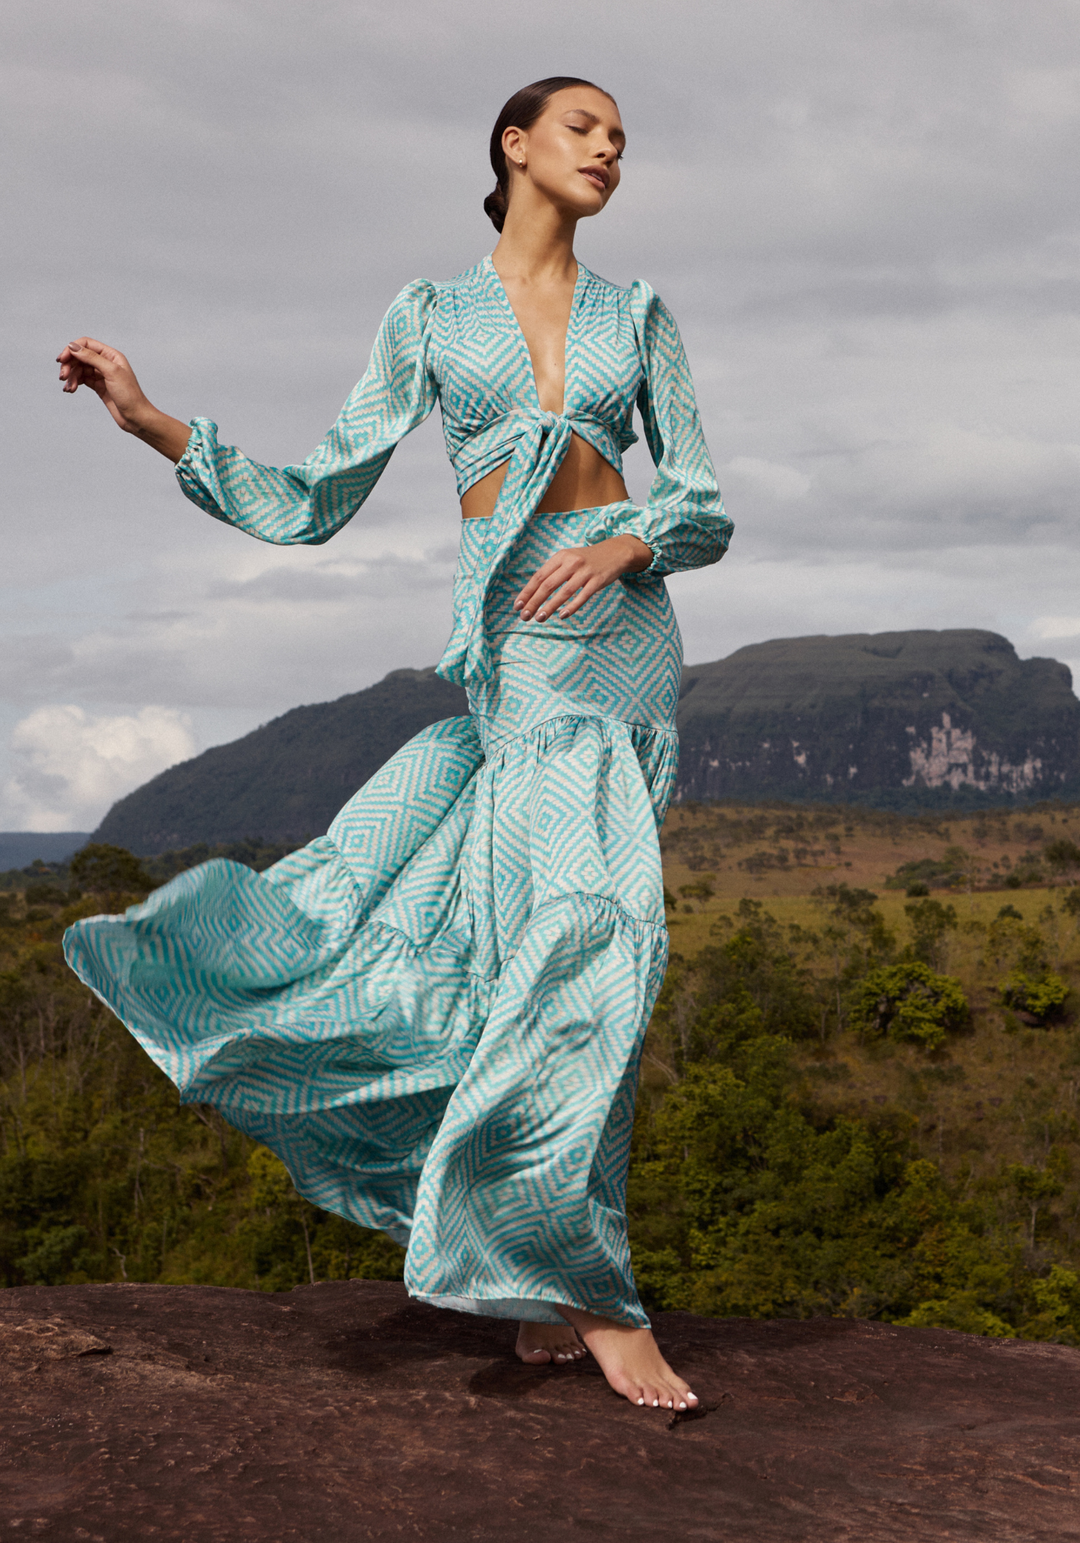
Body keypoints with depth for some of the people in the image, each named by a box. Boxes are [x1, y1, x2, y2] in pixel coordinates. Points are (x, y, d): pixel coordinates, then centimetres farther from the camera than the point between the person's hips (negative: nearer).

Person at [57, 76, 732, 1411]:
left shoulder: (638, 315, 14)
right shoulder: (428, 315, 10)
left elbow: (707, 511, 9)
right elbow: (312, 505, 6)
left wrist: (630, 544, -13)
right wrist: (153, 423, -3)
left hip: (629, 643, 2)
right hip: (518, 656, -2)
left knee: (568, 934, -6)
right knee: (580, 929, -15)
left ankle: (541, 1278, 6)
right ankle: (588, 1294, -5)